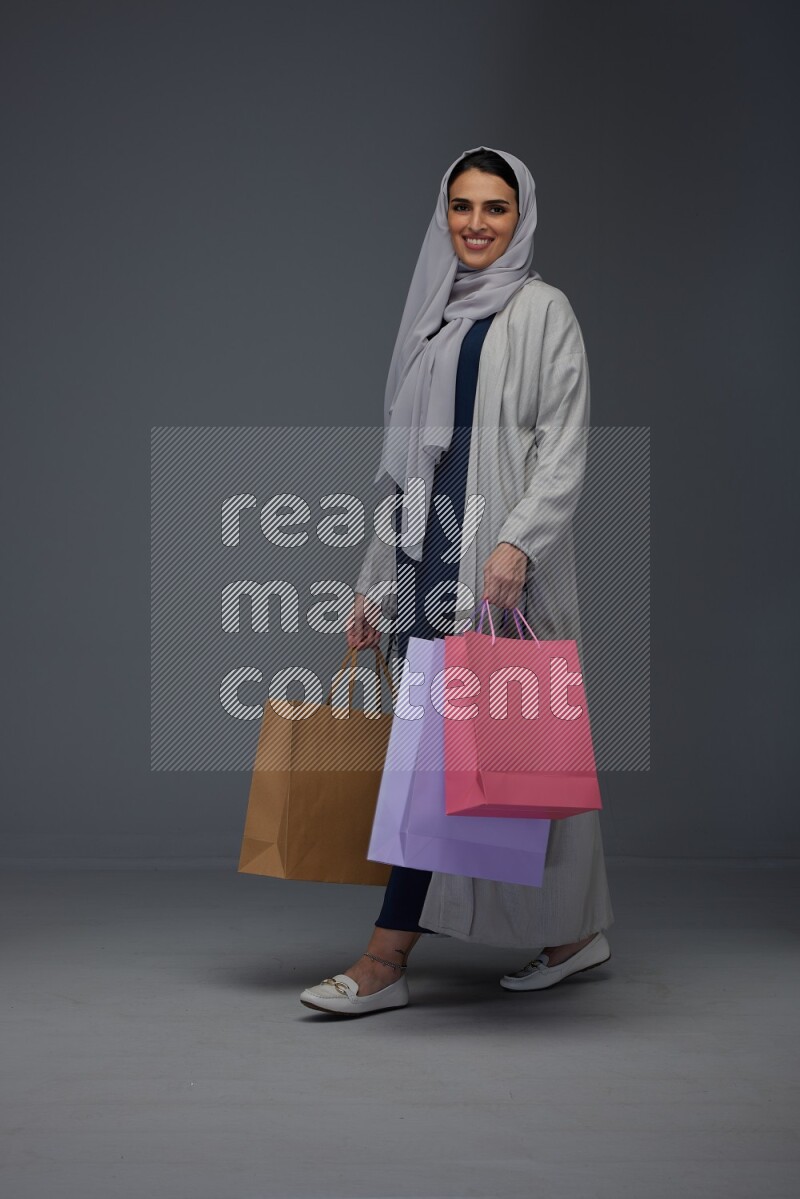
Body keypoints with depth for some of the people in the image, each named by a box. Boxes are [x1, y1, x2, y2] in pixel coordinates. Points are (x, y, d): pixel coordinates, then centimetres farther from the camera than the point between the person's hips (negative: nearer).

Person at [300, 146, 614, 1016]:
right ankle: (576, 929, 20)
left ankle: (386, 960, -6)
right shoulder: (430, 316, 17)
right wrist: (375, 580, 14)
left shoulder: (542, 312, -1)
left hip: (501, 562, -6)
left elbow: (564, 449, -10)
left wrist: (517, 543, -24)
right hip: (431, 555, 6)